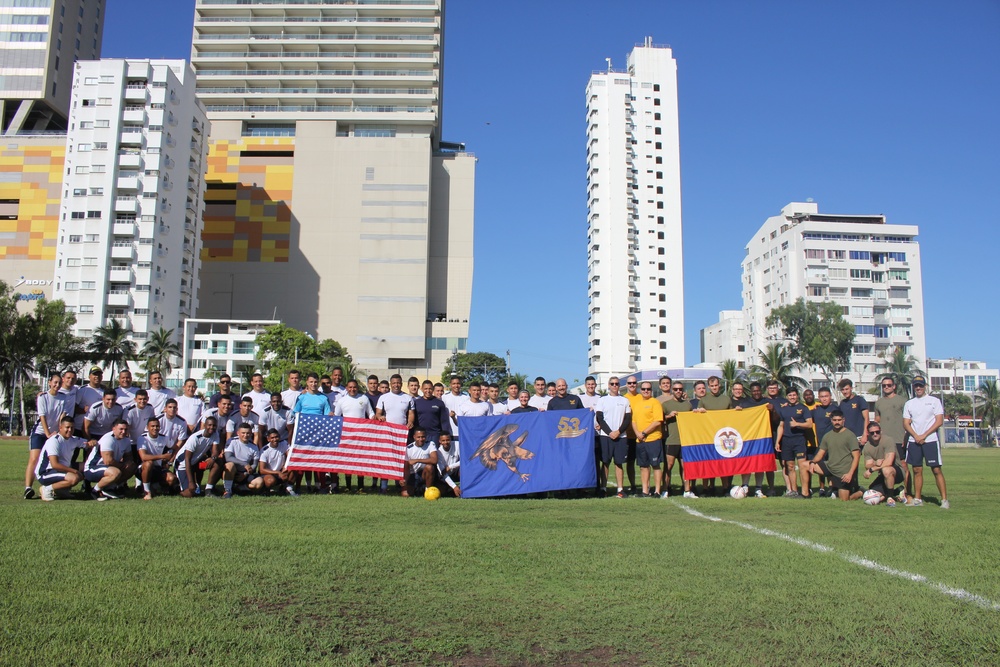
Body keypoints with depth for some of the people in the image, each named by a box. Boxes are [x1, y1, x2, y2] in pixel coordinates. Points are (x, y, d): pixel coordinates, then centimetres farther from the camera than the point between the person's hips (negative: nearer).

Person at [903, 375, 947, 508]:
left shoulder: (934, 401, 4)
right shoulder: (909, 403, 13)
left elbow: (939, 421, -4)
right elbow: (906, 423, 9)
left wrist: (924, 435, -11)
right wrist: (916, 436, -8)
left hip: (931, 440, -3)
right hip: (914, 441, 3)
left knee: (936, 469, -6)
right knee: (917, 470, 5)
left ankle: (944, 499, -4)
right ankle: (917, 499, 10)